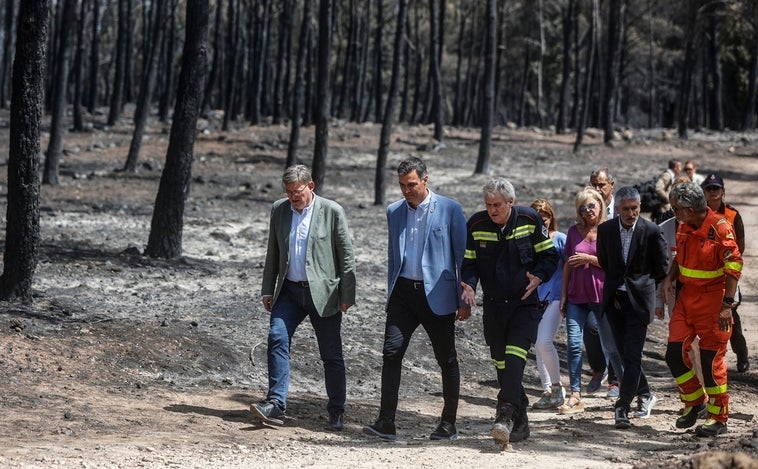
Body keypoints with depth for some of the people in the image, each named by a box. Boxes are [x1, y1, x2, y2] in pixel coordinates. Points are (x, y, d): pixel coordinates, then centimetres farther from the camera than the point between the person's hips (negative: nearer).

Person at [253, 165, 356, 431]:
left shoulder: (332, 211, -6)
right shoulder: (279, 209, 6)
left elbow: (346, 255, -3)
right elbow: (273, 253, 14)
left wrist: (347, 296, -6)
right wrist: (268, 290, 10)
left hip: (323, 293, -3)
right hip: (289, 290, 3)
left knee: (331, 354, 2)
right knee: (277, 338, -15)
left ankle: (336, 412, 15)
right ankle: (276, 405, -17)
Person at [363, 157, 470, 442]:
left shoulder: (450, 210, -4)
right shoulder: (394, 212, 10)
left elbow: (463, 256, -3)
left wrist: (465, 300, -6)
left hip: (436, 295, -3)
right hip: (403, 291, 3)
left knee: (447, 360, 5)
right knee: (391, 352, -10)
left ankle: (449, 424, 16)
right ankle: (386, 422, -10)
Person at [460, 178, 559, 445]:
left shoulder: (530, 220, -7)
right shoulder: (476, 225, -2)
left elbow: (550, 255, 2)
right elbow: (469, 262, 6)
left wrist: (538, 276, -17)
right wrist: (469, 285, -14)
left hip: (524, 304, -3)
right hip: (493, 305, 3)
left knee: (515, 358, -20)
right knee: (500, 361, 8)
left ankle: (506, 414, -27)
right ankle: (520, 421, 20)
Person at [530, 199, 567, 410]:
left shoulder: (560, 239, -2)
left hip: (554, 297, -5)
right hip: (534, 298, 5)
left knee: (544, 341, -18)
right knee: (538, 346, 6)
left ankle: (557, 386, -2)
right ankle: (547, 391, 13)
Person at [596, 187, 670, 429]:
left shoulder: (652, 231, -8)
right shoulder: (605, 230, 1)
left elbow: (662, 268, 2)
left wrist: (640, 284, 8)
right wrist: (616, 285, 11)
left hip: (639, 300, -4)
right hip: (614, 299, 4)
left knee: (632, 356, -9)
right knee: (626, 354, 11)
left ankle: (622, 407, -9)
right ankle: (645, 395, 30)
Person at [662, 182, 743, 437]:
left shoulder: (720, 228, -18)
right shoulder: (684, 227, 5)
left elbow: (733, 267, -18)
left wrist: (727, 305, -21)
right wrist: (669, 278, 1)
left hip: (712, 300, -7)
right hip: (687, 296, 7)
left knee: (711, 360, -2)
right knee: (675, 354, 4)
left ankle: (718, 418, 9)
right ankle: (694, 402, 24)